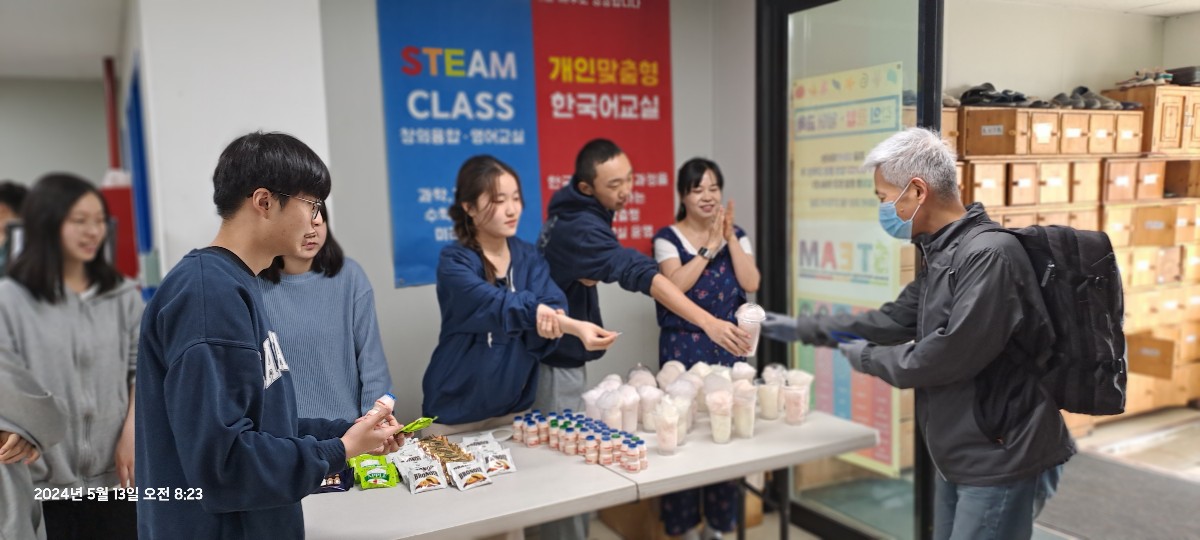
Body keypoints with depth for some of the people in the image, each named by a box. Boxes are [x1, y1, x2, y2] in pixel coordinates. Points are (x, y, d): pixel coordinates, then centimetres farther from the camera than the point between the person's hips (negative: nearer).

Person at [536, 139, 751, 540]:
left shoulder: (572, 212, 4)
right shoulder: (580, 227, -26)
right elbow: (639, 274, -38)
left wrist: (584, 273, -9)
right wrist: (708, 322, -46)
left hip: (564, 355, 9)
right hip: (555, 361, -9)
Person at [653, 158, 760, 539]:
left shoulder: (736, 235, 8)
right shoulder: (668, 237, -2)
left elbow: (751, 284, -5)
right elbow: (676, 285, -17)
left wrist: (729, 237, -9)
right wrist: (709, 246, -15)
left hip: (728, 345, 3)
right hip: (683, 346, -3)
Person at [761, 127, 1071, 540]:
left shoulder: (990, 254, -23)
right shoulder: (942, 255, 9)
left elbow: (952, 355, -27)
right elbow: (895, 318, 17)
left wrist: (869, 359, -11)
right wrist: (802, 329, 17)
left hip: (999, 459, -9)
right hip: (960, 455, 9)